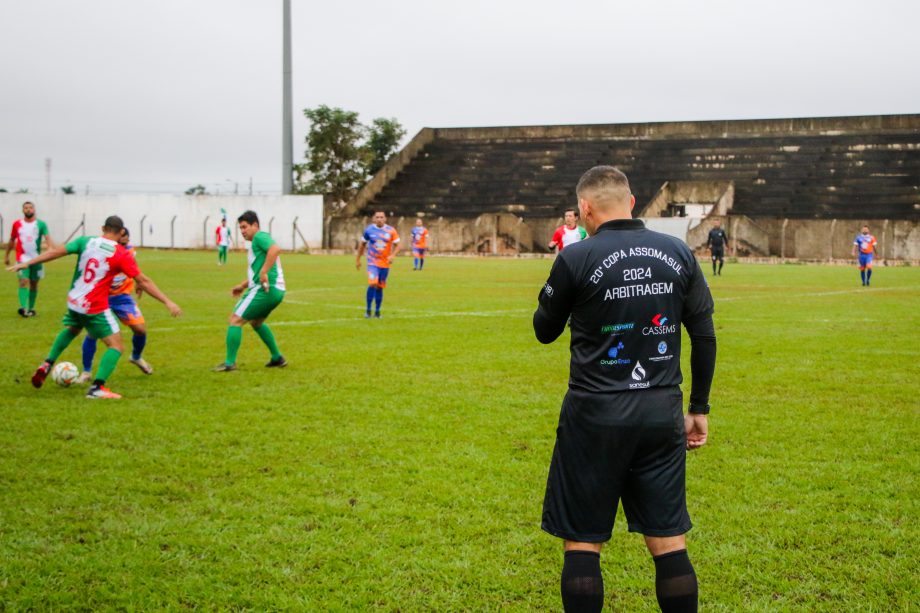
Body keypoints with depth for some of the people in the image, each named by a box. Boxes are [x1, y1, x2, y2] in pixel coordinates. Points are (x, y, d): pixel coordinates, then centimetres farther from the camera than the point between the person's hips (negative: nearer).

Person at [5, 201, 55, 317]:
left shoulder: (41, 224, -2)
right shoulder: (17, 224, 3)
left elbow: (48, 237, -16)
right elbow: (12, 240, 15)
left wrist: (53, 249, -36)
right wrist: (7, 255, 20)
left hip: (36, 259, 1)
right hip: (22, 259, -1)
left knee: (34, 284, 10)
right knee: (23, 282, -16)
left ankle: (31, 308, 22)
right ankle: (23, 307, -26)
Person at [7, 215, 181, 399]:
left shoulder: (85, 241, 0)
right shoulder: (122, 254, -11)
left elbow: (56, 251, -4)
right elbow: (143, 281, -11)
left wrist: (27, 263, 3)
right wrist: (168, 302, -8)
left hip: (74, 302, 6)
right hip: (96, 308, -6)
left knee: (71, 330, 35)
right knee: (116, 346, 1)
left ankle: (47, 365, 26)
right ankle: (97, 387, -14)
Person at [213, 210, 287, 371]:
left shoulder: (260, 236, -9)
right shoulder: (256, 243, 22)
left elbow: (275, 249, -29)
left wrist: (264, 272, -29)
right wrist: (243, 286, 23)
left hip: (264, 290, -11)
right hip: (276, 290, 11)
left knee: (235, 320, -6)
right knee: (256, 322, 30)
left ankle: (230, 363, -6)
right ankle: (277, 358, 30)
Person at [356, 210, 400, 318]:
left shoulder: (391, 231, -2)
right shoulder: (369, 230, -3)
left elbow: (397, 245, 3)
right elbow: (362, 244, 10)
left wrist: (392, 255, -15)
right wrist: (358, 259, 13)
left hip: (385, 263, 2)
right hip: (373, 262, -2)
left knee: (380, 287, 8)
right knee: (373, 284, -20)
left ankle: (377, 311, 21)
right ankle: (368, 310, -7)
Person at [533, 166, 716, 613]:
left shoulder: (576, 257, -9)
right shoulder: (679, 253, 3)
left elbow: (545, 331, 4)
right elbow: (704, 335, 7)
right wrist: (698, 409, 15)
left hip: (595, 414, -4)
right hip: (662, 412, 4)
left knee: (583, 545, 7)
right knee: (669, 543, 10)